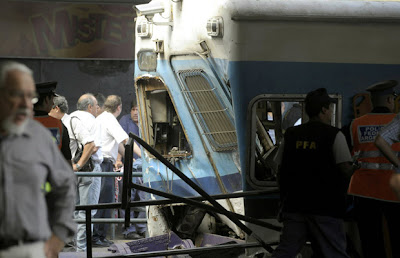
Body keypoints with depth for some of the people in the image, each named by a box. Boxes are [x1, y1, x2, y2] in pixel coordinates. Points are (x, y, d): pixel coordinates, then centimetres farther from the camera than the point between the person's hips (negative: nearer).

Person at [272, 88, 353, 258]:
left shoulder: (290, 134, 9)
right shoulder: (334, 135, -6)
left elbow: (281, 166, 11)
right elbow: (346, 170, -12)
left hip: (293, 204, 5)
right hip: (325, 205, -5)